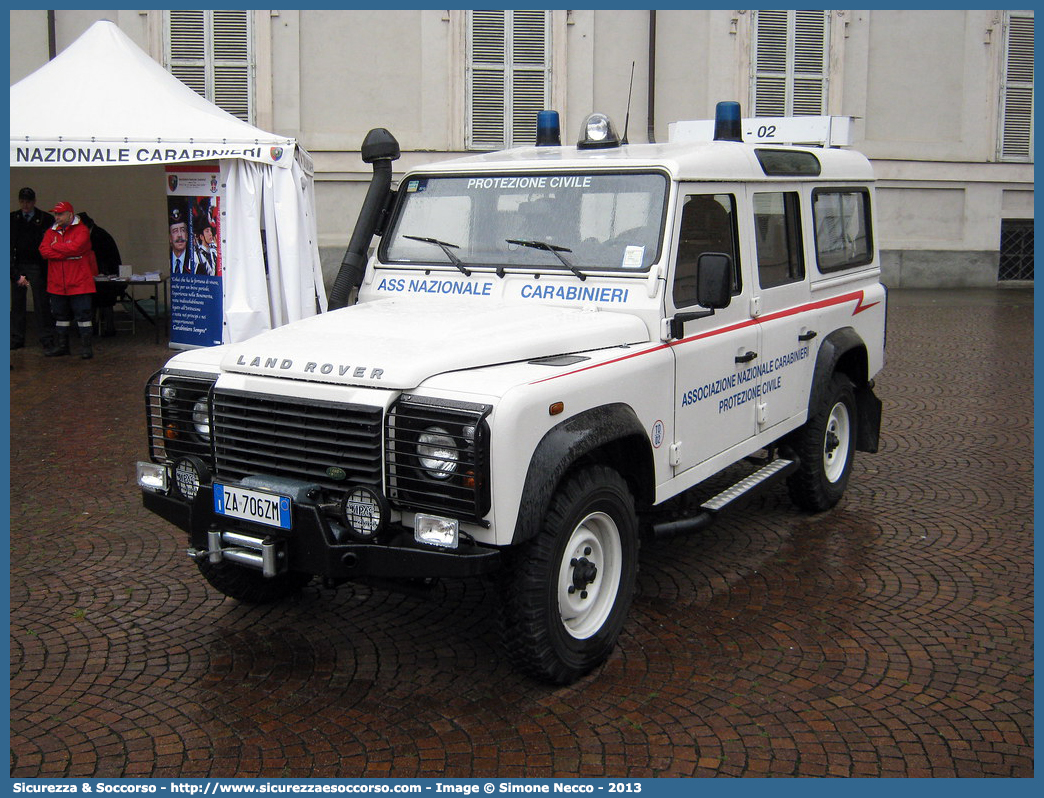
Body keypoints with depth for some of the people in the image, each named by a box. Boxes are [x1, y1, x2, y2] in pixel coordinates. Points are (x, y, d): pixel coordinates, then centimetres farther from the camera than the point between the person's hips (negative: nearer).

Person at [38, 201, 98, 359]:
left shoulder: (81, 230, -5)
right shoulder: (51, 232, 11)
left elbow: (75, 247, -21)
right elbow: (43, 250, -3)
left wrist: (55, 246, -6)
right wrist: (66, 253, -13)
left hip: (79, 282, -6)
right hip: (57, 284, 6)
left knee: (83, 315, -4)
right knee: (60, 315, 14)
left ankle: (86, 347, 3)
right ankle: (61, 346, 24)